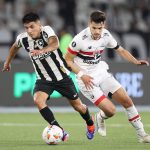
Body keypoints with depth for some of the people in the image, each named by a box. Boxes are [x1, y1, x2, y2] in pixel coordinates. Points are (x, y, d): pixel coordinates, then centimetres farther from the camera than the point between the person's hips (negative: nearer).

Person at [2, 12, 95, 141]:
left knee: (77, 105, 12)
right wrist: (8, 62, 26)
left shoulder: (47, 31, -24)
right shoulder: (23, 38, -12)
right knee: (38, 100, -27)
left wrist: (42, 51, -65)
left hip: (62, 76, -2)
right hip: (43, 79, 2)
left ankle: (90, 124, 47)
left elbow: (55, 44, -46)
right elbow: (15, 46, 13)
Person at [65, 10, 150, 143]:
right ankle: (100, 118, 22)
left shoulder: (106, 35, -3)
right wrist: (82, 75, -21)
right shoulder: (80, 39, -21)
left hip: (102, 73, 6)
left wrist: (136, 62, -3)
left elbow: (120, 50, 12)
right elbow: (68, 60, -11)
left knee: (127, 101, -2)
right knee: (110, 110, -16)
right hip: (87, 79, -6)